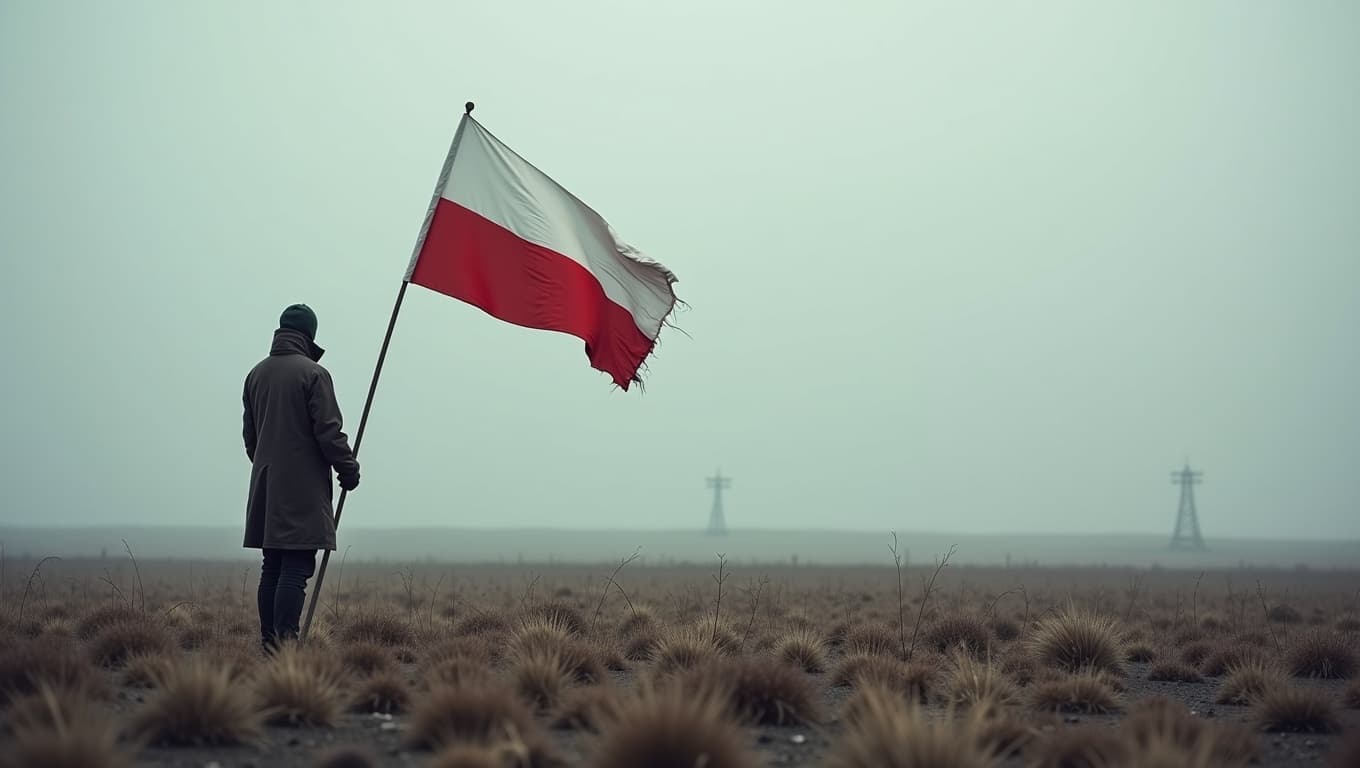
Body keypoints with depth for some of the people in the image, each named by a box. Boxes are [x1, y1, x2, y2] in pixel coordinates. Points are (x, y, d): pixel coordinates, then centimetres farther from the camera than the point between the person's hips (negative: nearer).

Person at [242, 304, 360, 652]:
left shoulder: (256, 374, 11)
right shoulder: (312, 373, -10)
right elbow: (329, 431, -12)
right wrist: (348, 469, 0)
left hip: (266, 486, 7)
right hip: (302, 489, -7)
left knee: (272, 567, 11)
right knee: (296, 568, -9)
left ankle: (268, 640, 12)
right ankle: (285, 640, -15)